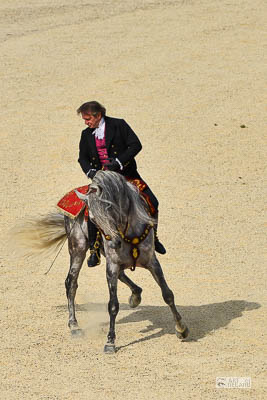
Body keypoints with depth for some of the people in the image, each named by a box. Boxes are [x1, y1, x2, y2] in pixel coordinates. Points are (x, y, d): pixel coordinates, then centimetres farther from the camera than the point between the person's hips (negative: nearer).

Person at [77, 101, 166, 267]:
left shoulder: (119, 125, -5)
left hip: (126, 173, -1)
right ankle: (94, 250, -10)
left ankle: (152, 236, 19)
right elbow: (83, 158, 13)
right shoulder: (86, 135, 7)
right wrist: (90, 171, -10)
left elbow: (136, 145, -10)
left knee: (152, 202, -8)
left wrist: (118, 161, -21)